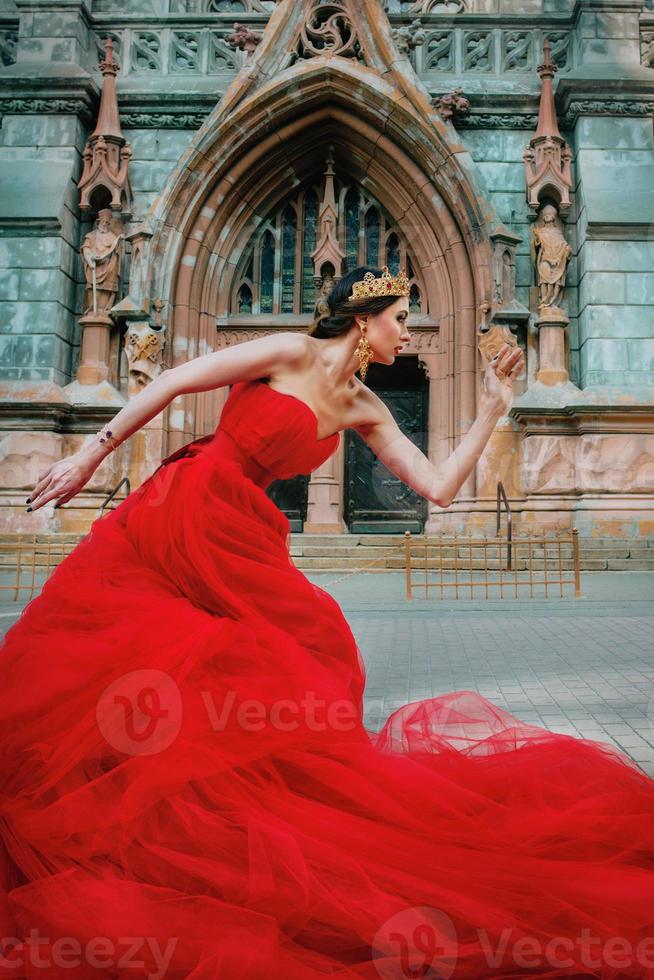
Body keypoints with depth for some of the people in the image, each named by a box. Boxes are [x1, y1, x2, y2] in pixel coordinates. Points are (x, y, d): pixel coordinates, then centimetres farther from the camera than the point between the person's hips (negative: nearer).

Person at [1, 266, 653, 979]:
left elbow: (438, 487, 6)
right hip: (179, 512, -4)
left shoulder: (364, 409, 9)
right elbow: (169, 383, -6)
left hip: (238, 541, 5)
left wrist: (491, 410, 4)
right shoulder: (291, 352, -7)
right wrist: (91, 456, -6)